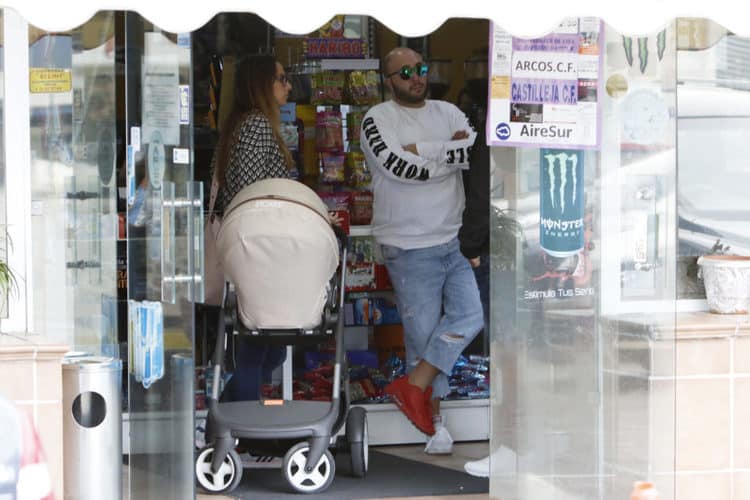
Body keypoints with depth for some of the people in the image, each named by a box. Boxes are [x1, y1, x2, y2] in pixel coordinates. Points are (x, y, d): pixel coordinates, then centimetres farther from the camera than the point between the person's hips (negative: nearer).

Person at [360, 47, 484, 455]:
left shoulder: (447, 113, 10)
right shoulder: (377, 120, -5)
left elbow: (477, 148, -7)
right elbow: (400, 167, -20)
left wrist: (422, 151, -16)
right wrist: (452, 154, -9)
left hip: (455, 239, 4)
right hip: (409, 248, -4)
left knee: (469, 314, -10)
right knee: (423, 332, 1)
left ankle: (414, 386, 0)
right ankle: (435, 420, 12)